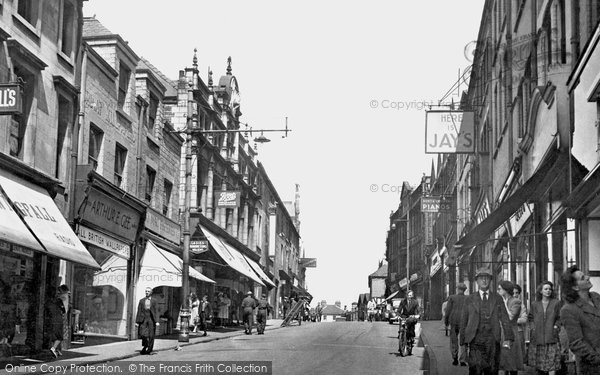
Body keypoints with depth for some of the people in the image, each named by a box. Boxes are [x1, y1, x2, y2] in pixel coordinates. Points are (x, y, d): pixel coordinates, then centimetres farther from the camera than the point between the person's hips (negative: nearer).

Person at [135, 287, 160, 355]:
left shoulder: (154, 301, 5)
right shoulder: (141, 301, 11)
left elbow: (156, 312, 0)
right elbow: (139, 311, 10)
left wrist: (157, 321, -10)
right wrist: (137, 321, 5)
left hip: (151, 319, -1)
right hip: (143, 320, 1)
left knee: (151, 336, 0)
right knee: (143, 334, -8)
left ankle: (149, 349, 10)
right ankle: (144, 347, 14)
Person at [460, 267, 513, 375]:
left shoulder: (497, 299, 12)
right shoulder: (469, 299, 10)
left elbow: (504, 318, 6)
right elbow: (463, 322, 10)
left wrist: (508, 338, -7)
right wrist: (463, 343, 4)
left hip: (493, 342, 1)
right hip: (475, 341, -1)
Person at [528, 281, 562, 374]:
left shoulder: (556, 303, 3)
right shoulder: (535, 304, 8)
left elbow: (559, 318, 7)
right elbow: (531, 317, 16)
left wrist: (556, 326, -8)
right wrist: (533, 326, 1)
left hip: (551, 336, -2)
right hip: (537, 336, 2)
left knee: (552, 360, -8)